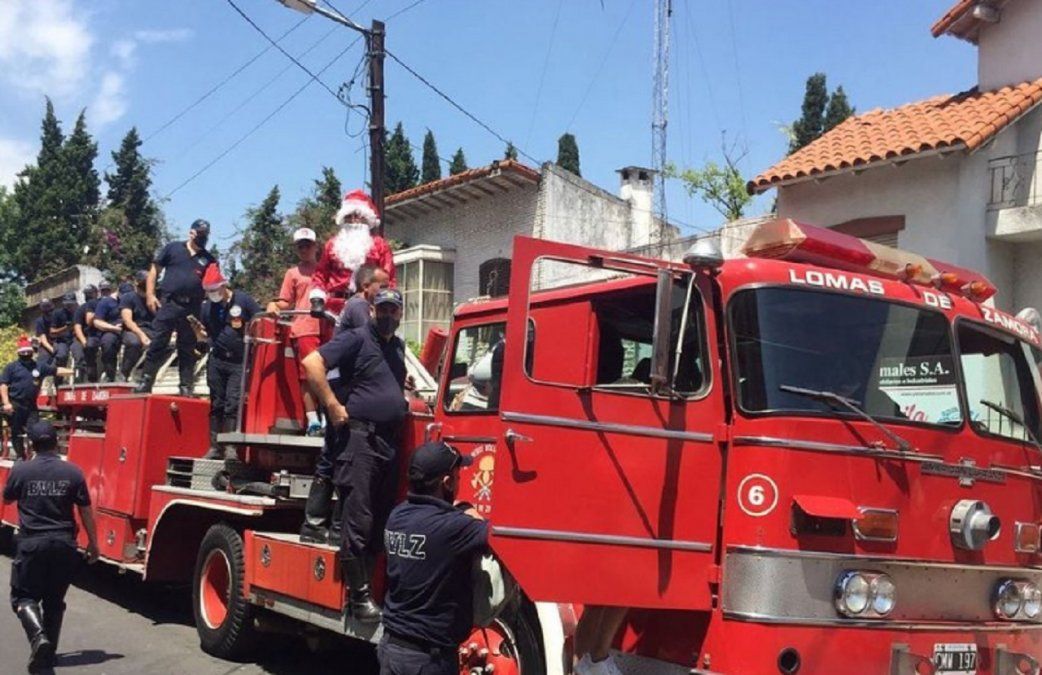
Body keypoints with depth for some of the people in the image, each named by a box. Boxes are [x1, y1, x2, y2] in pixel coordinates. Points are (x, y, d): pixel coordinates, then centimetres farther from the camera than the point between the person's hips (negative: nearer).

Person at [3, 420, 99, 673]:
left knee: (24, 596, 8)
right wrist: (93, 543, 11)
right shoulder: (72, 472, -4)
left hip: (32, 544, -2)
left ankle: (38, 636, -18)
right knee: (54, 600, 15)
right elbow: (85, 511, 1)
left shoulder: (20, 470, -5)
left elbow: (7, 498, 14)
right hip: (64, 545, 2)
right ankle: (48, 653, 20)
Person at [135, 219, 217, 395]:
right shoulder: (173, 248, 8)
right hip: (168, 304, -2)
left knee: (187, 350, 6)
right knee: (157, 344, -3)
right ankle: (145, 383, 1)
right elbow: (154, 270, 7)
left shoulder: (209, 260, 14)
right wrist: (150, 294, -2)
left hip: (192, 309, 2)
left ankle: (185, 387, 10)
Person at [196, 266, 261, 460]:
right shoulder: (207, 307, 7)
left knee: (233, 405, -8)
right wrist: (198, 331, -7)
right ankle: (215, 447, 12)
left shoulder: (242, 299, -6)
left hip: (240, 362, -4)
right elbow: (204, 337, 14)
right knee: (216, 405, 7)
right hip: (217, 361, 4)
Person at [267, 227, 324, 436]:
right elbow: (286, 302, 10)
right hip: (304, 328, -2)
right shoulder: (293, 273, 16)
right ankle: (312, 421, -8)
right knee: (308, 374, -7)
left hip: (326, 327, 2)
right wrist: (274, 305, -10)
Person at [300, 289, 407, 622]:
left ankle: (368, 584, 19)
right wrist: (333, 407, -16)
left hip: (389, 441, 8)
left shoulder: (397, 347, 19)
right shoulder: (356, 339, -4)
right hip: (358, 437, -8)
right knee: (358, 520, -7)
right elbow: (312, 363, -15)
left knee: (380, 523, 10)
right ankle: (358, 597, -1)